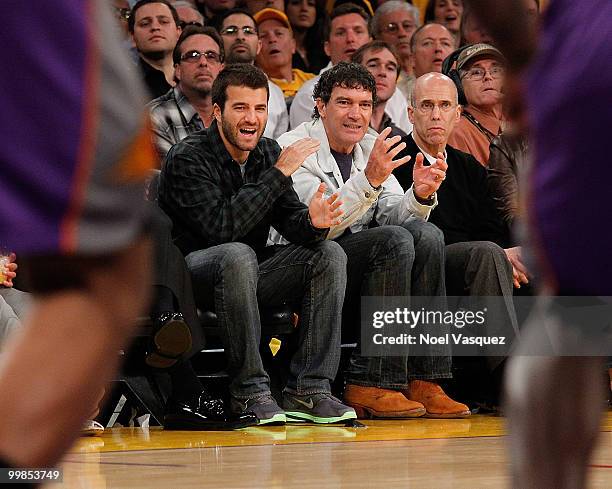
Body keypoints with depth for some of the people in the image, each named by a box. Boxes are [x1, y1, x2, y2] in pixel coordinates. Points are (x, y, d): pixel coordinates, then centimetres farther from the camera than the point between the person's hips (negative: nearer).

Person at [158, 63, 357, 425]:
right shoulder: (188, 158, -15)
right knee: (237, 254, -38)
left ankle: (309, 390, -18)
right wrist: (279, 174, -26)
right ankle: (249, 391, -30)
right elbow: (221, 227, -27)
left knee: (329, 254, -13)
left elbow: (288, 218, 0)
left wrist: (312, 222, -26)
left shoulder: (268, 153, 6)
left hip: (245, 273, 7)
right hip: (191, 270, -7)